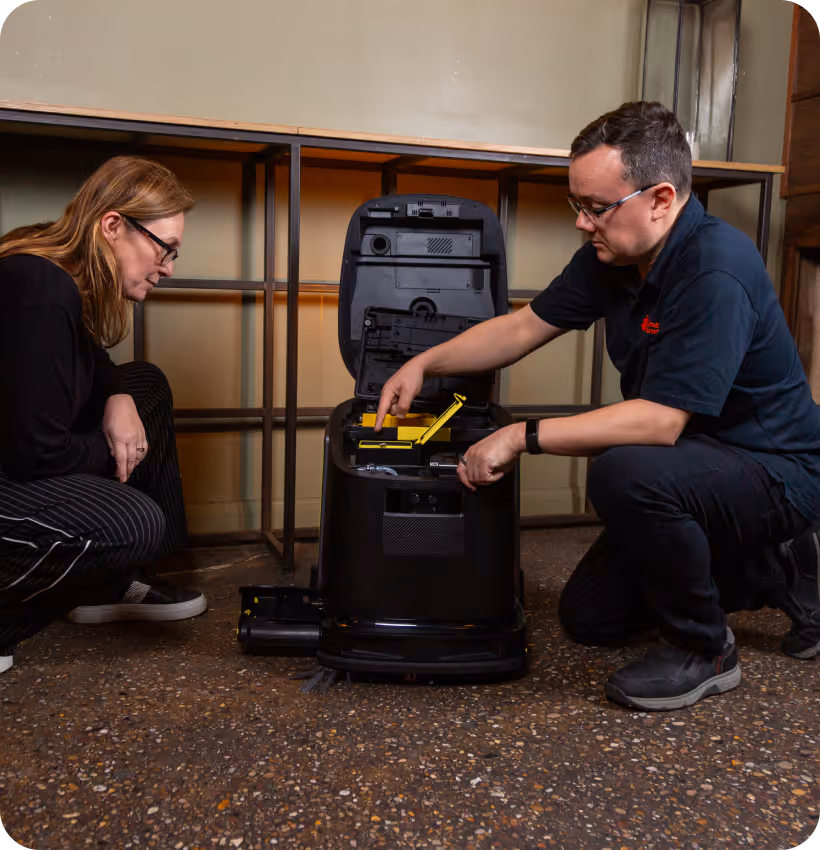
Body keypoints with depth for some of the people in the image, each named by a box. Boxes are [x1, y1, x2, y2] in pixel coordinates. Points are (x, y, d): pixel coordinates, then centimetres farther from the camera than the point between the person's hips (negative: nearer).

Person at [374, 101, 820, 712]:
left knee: (625, 473, -38)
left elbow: (659, 421, -34)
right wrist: (425, 363, -2)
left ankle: (704, 649, -10)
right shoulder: (611, 256, -2)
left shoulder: (715, 272, -29)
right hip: (697, 459, 9)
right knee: (588, 617, 11)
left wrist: (522, 437, -30)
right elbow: (524, 327, 6)